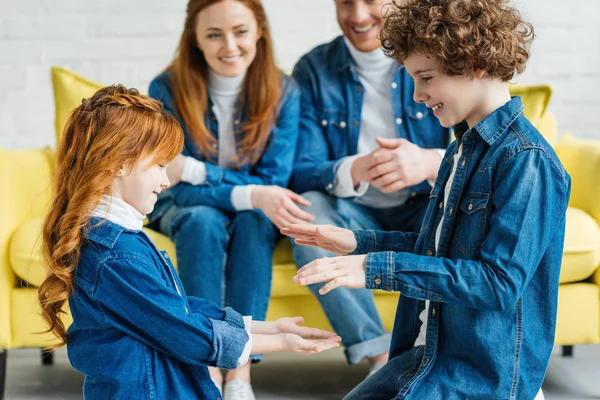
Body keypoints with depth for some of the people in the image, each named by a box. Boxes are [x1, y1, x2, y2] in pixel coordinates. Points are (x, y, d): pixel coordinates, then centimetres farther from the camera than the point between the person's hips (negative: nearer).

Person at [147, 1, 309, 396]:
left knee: (254, 220, -32)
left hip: (252, 215, 1)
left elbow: (272, 184, -16)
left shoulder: (283, 92, -15)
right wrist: (250, 194, -36)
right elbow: (181, 188, -18)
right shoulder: (168, 89, -18)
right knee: (204, 220, -33)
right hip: (185, 211, -1)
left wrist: (194, 169, -28)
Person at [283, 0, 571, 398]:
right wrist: (358, 243, 11)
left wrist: (379, 268, -24)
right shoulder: (462, 148, 11)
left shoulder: (527, 160, -18)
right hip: (431, 352, 9)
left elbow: (500, 282, -24)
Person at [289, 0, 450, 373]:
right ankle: (381, 355, -29)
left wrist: (430, 163, -38)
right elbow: (301, 172, -9)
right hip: (355, 215, 1)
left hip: (423, 212, -1)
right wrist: (355, 170, -33)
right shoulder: (314, 69, -2)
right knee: (307, 207, -30)